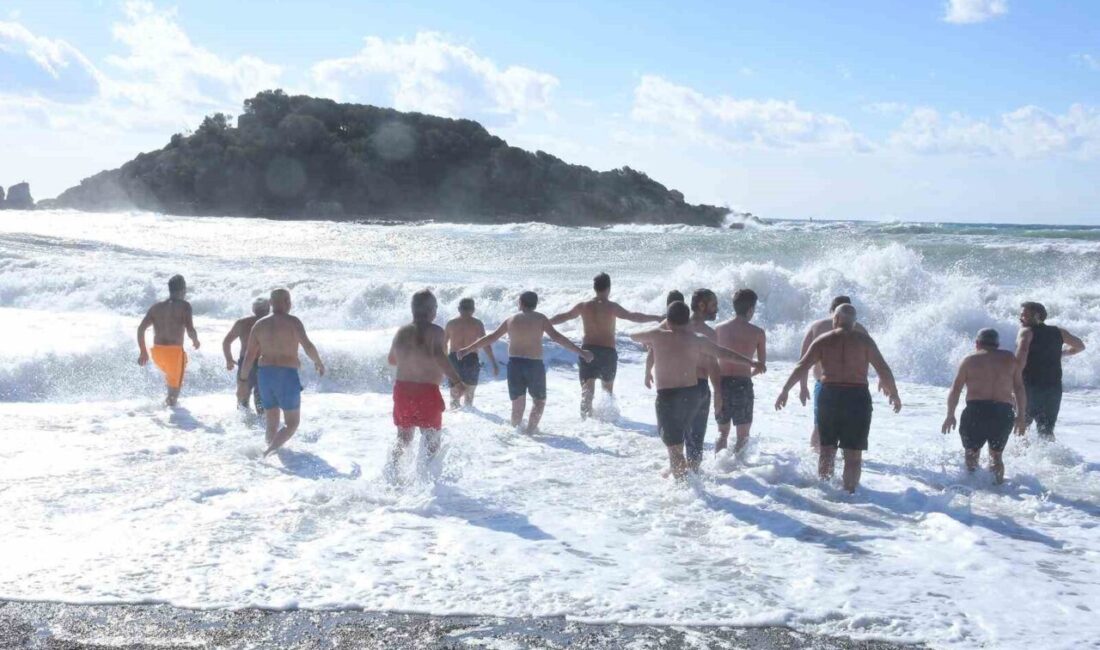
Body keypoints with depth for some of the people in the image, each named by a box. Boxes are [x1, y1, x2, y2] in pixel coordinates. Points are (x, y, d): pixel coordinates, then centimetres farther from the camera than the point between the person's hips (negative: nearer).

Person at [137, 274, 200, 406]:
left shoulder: (156, 307, 9)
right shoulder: (184, 306, -7)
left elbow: (141, 329, 3)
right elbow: (190, 330, -17)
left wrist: (143, 352, 11)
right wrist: (195, 341, 5)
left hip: (157, 352, 6)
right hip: (174, 352, -6)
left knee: (170, 374, 35)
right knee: (176, 385, 9)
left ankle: (171, 399, 31)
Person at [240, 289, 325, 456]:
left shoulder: (259, 324, 7)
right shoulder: (292, 322, -7)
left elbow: (249, 357, 7)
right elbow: (308, 346, -18)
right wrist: (318, 362, 1)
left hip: (265, 374, 5)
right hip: (287, 375, -5)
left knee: (272, 423, 18)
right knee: (292, 424, 4)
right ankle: (269, 452, -18)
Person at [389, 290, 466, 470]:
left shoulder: (402, 332, 8)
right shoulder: (435, 331, -10)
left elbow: (392, 360, 22)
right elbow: (438, 355, -29)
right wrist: (457, 381, -37)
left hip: (402, 389, 5)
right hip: (427, 392, -5)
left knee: (403, 438, 22)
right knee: (431, 443, 8)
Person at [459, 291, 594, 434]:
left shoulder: (511, 320, 8)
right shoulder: (540, 319, -1)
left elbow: (490, 338, 11)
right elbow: (556, 337, -10)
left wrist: (467, 350, 22)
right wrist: (580, 352, -10)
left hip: (514, 363, 2)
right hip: (534, 364, -2)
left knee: (518, 404, 13)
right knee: (539, 400, 16)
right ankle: (531, 429, 4)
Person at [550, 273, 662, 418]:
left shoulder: (583, 306, 2)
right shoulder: (611, 306, -9)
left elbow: (564, 316, 14)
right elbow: (632, 316, -18)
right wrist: (656, 318, -15)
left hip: (587, 350, 2)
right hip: (608, 351, -2)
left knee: (587, 390, 2)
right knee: (607, 388, 18)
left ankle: (585, 418, -10)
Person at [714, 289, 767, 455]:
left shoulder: (719, 329, 3)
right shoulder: (758, 333, -3)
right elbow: (762, 365, 4)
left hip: (722, 383, 3)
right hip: (743, 384, -3)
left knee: (722, 433, 17)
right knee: (742, 436, 7)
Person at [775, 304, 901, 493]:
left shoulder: (823, 340, 3)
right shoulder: (864, 340, 1)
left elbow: (801, 367, -3)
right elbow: (883, 370, -1)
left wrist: (785, 390, 3)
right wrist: (894, 394, 11)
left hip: (829, 397, 1)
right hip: (857, 398, -1)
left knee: (827, 449, 16)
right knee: (853, 454, 4)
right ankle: (849, 492, 0)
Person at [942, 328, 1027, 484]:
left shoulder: (970, 360, 8)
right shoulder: (1009, 358, 13)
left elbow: (955, 390, 4)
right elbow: (1019, 389, 9)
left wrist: (950, 415, 12)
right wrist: (1021, 416, 15)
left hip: (976, 411, -2)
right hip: (1003, 414, 2)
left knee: (971, 453, 11)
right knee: (996, 455, 18)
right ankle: (998, 482, 4)